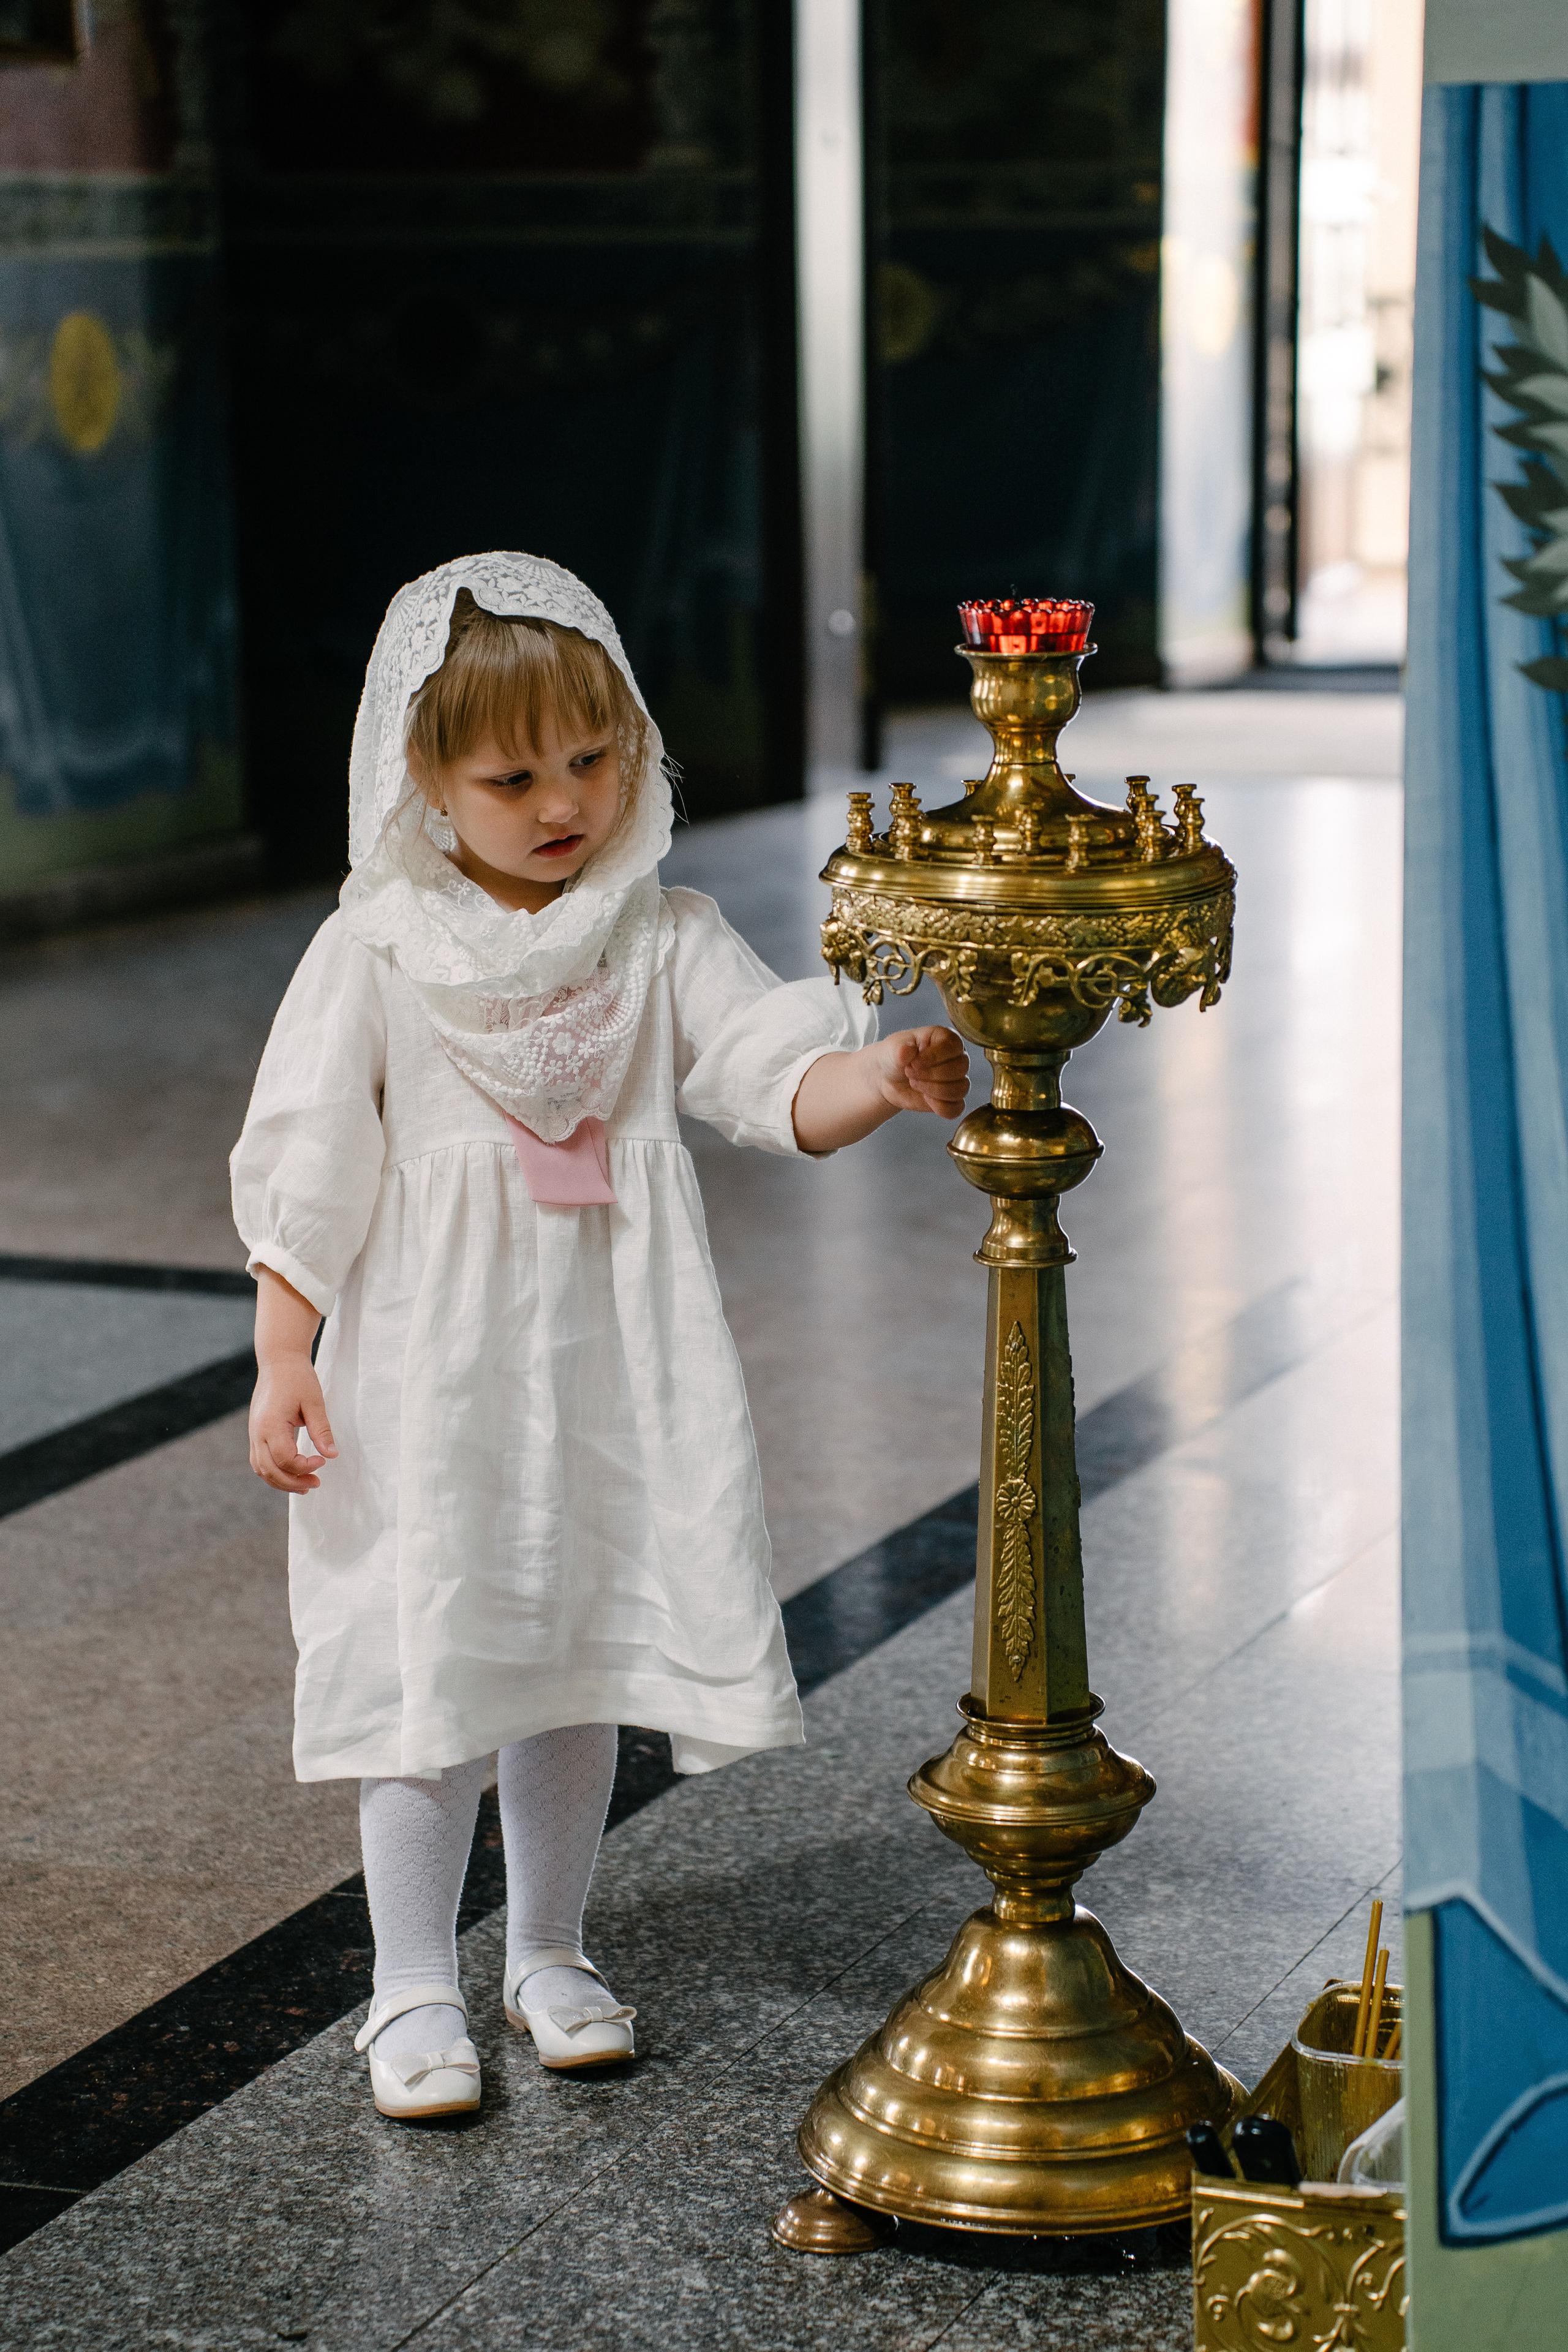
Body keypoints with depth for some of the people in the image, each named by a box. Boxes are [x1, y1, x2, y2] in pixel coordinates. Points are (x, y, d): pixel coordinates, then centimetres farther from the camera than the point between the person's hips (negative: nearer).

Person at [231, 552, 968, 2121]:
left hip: (611, 1354, 2)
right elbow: (303, 1167, -2)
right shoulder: (378, 953, -5)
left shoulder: (665, 942, 0)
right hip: (430, 1360, -2)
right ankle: (413, 1989, 13)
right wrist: (283, 1361, -6)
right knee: (432, 1653, 0)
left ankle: (548, 1952, 30)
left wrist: (883, 1079, -33)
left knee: (580, 1648, 12)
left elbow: (780, 1079, -12)